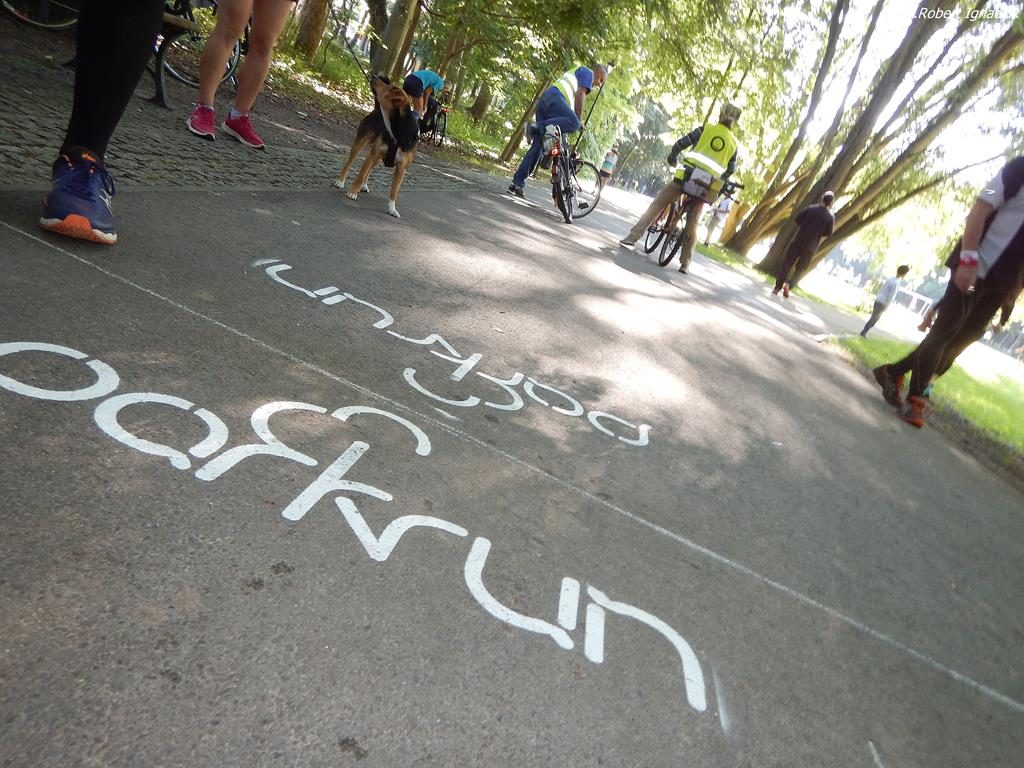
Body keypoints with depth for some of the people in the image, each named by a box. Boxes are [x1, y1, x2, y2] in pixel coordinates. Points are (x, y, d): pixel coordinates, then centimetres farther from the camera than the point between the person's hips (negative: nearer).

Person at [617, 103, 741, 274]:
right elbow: (730, 170, 12)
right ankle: (685, 262, 11)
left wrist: (672, 158, 18)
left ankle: (632, 237, -2)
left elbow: (681, 143, 1)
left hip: (686, 176, -2)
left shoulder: (706, 129, 6)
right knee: (692, 224, 13)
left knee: (657, 204, 7)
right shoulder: (734, 144, 11)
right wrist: (719, 182, 29)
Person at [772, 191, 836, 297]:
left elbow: (798, 219, 1)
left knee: (787, 264, 7)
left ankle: (777, 286, 1)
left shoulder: (810, 208, -1)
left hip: (797, 240, 1)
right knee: (799, 269, 8)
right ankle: (789, 285, -15)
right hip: (810, 246, -1)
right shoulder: (830, 217, -4)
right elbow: (827, 233, -1)